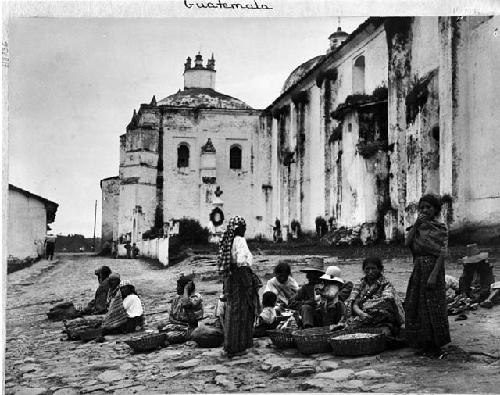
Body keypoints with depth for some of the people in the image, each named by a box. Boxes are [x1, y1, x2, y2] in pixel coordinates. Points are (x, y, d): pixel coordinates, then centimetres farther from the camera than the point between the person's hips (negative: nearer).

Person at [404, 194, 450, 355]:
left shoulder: (440, 228, -4)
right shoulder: (418, 227, 12)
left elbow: (442, 254, -12)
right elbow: (407, 243, -2)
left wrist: (434, 275, -21)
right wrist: (416, 225, -8)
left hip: (432, 268, -6)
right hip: (418, 270, 6)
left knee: (433, 306, -2)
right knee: (417, 306, 7)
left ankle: (435, 345, 8)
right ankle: (423, 343, 18)